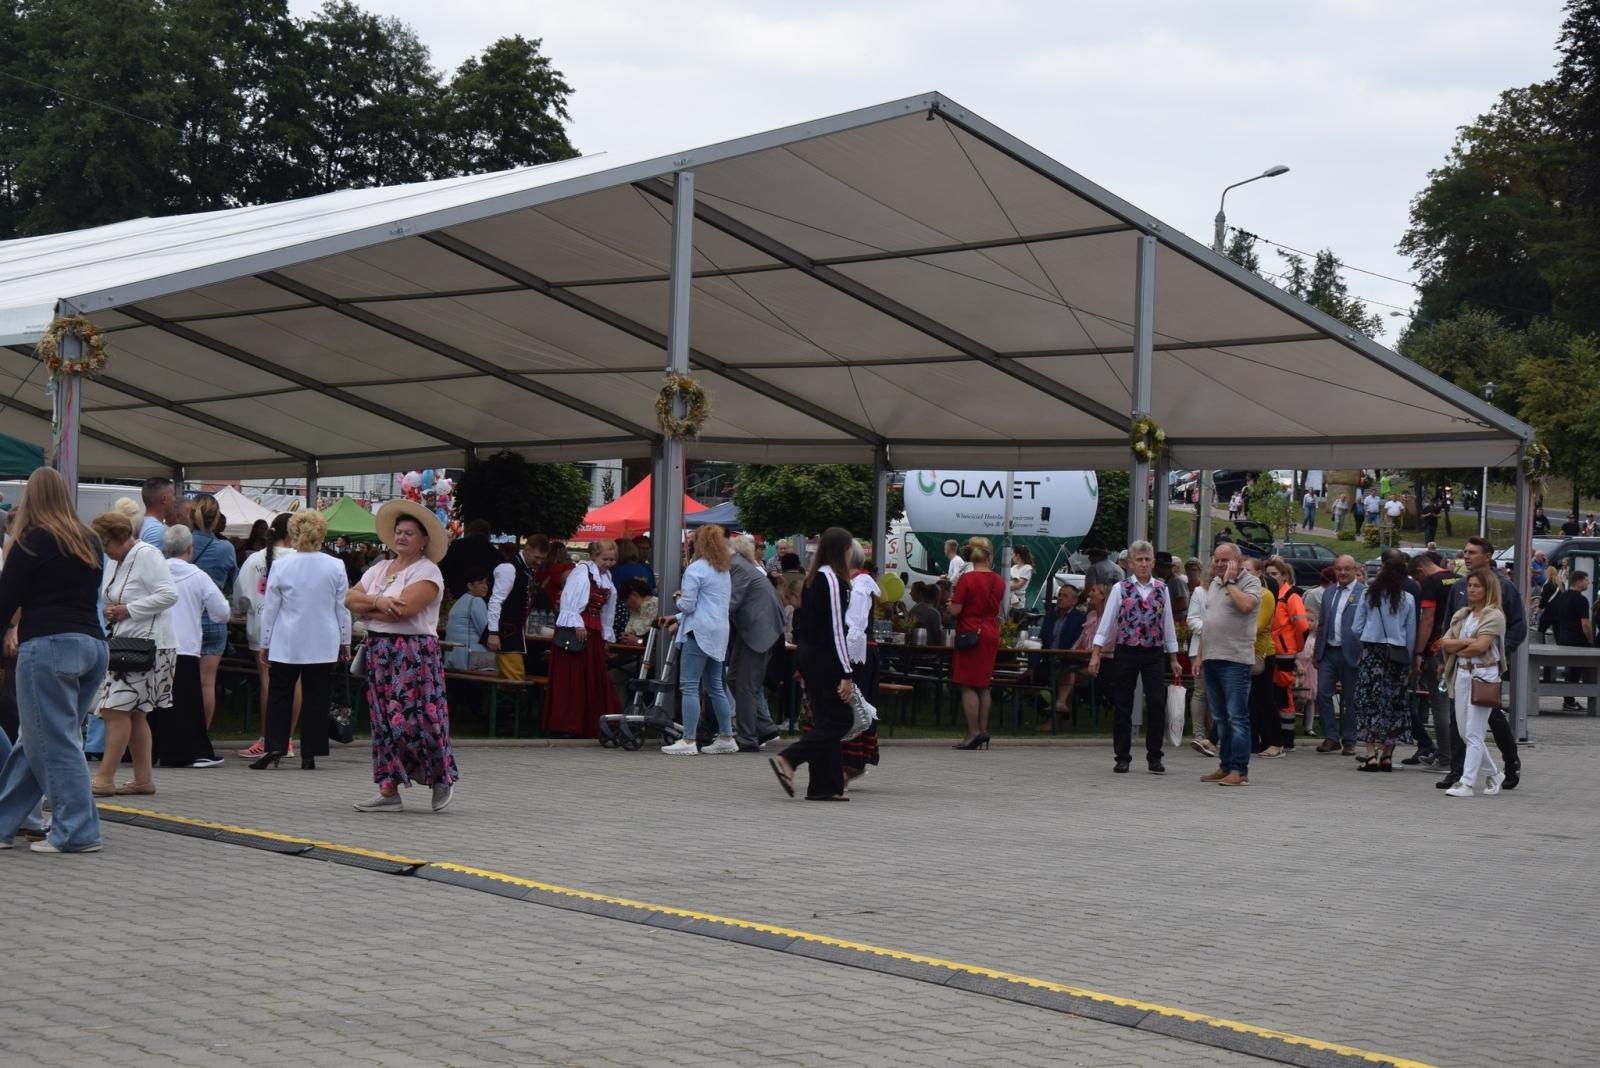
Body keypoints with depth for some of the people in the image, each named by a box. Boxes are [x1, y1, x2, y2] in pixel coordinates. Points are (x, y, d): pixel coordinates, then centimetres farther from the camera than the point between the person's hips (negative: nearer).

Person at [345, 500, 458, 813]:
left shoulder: (427, 571, -6)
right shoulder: (379, 569, 17)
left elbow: (405, 608, -19)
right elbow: (350, 599, 6)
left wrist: (366, 609, -5)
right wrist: (377, 602, -13)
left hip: (414, 653, -7)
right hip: (379, 652, 7)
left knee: (414, 720, -9)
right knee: (384, 721, 6)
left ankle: (442, 780, 9)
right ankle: (389, 791, 9)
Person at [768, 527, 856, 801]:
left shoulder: (812, 579, 13)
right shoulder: (833, 580, -14)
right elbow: (836, 629, -17)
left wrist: (803, 670, 20)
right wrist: (847, 673, -16)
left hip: (807, 655, 9)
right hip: (824, 658, -9)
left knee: (826, 720, 11)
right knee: (840, 719, -4)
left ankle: (824, 786, 9)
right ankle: (787, 760, -13)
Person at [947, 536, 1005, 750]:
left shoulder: (967, 578, -13)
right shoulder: (998, 581, 4)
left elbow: (954, 611, -13)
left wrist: (949, 603, 7)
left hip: (970, 635, -6)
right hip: (991, 634, 6)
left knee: (968, 686, -2)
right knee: (983, 686, 14)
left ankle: (973, 733, -6)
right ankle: (983, 731, 15)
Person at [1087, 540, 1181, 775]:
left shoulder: (1161, 590, 6)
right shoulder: (1120, 589, 0)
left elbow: (1168, 625, 10)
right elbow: (1106, 622, -2)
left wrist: (1174, 659, 10)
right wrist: (1095, 655, -8)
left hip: (1154, 653, 1)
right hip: (1126, 652, -1)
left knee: (1157, 704, -4)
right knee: (1123, 707, 4)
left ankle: (1154, 757, 6)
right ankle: (1122, 758, 12)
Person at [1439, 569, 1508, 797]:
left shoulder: (1494, 615, -6)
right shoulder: (1461, 615, 15)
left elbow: (1480, 646, -16)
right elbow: (1444, 643, 5)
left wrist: (1457, 648, -1)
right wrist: (1467, 642, -9)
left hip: (1484, 675, -8)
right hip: (1462, 674, 8)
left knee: (1473, 733, -8)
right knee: (1464, 732, 11)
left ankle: (1467, 782, -7)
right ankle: (1496, 774, 26)